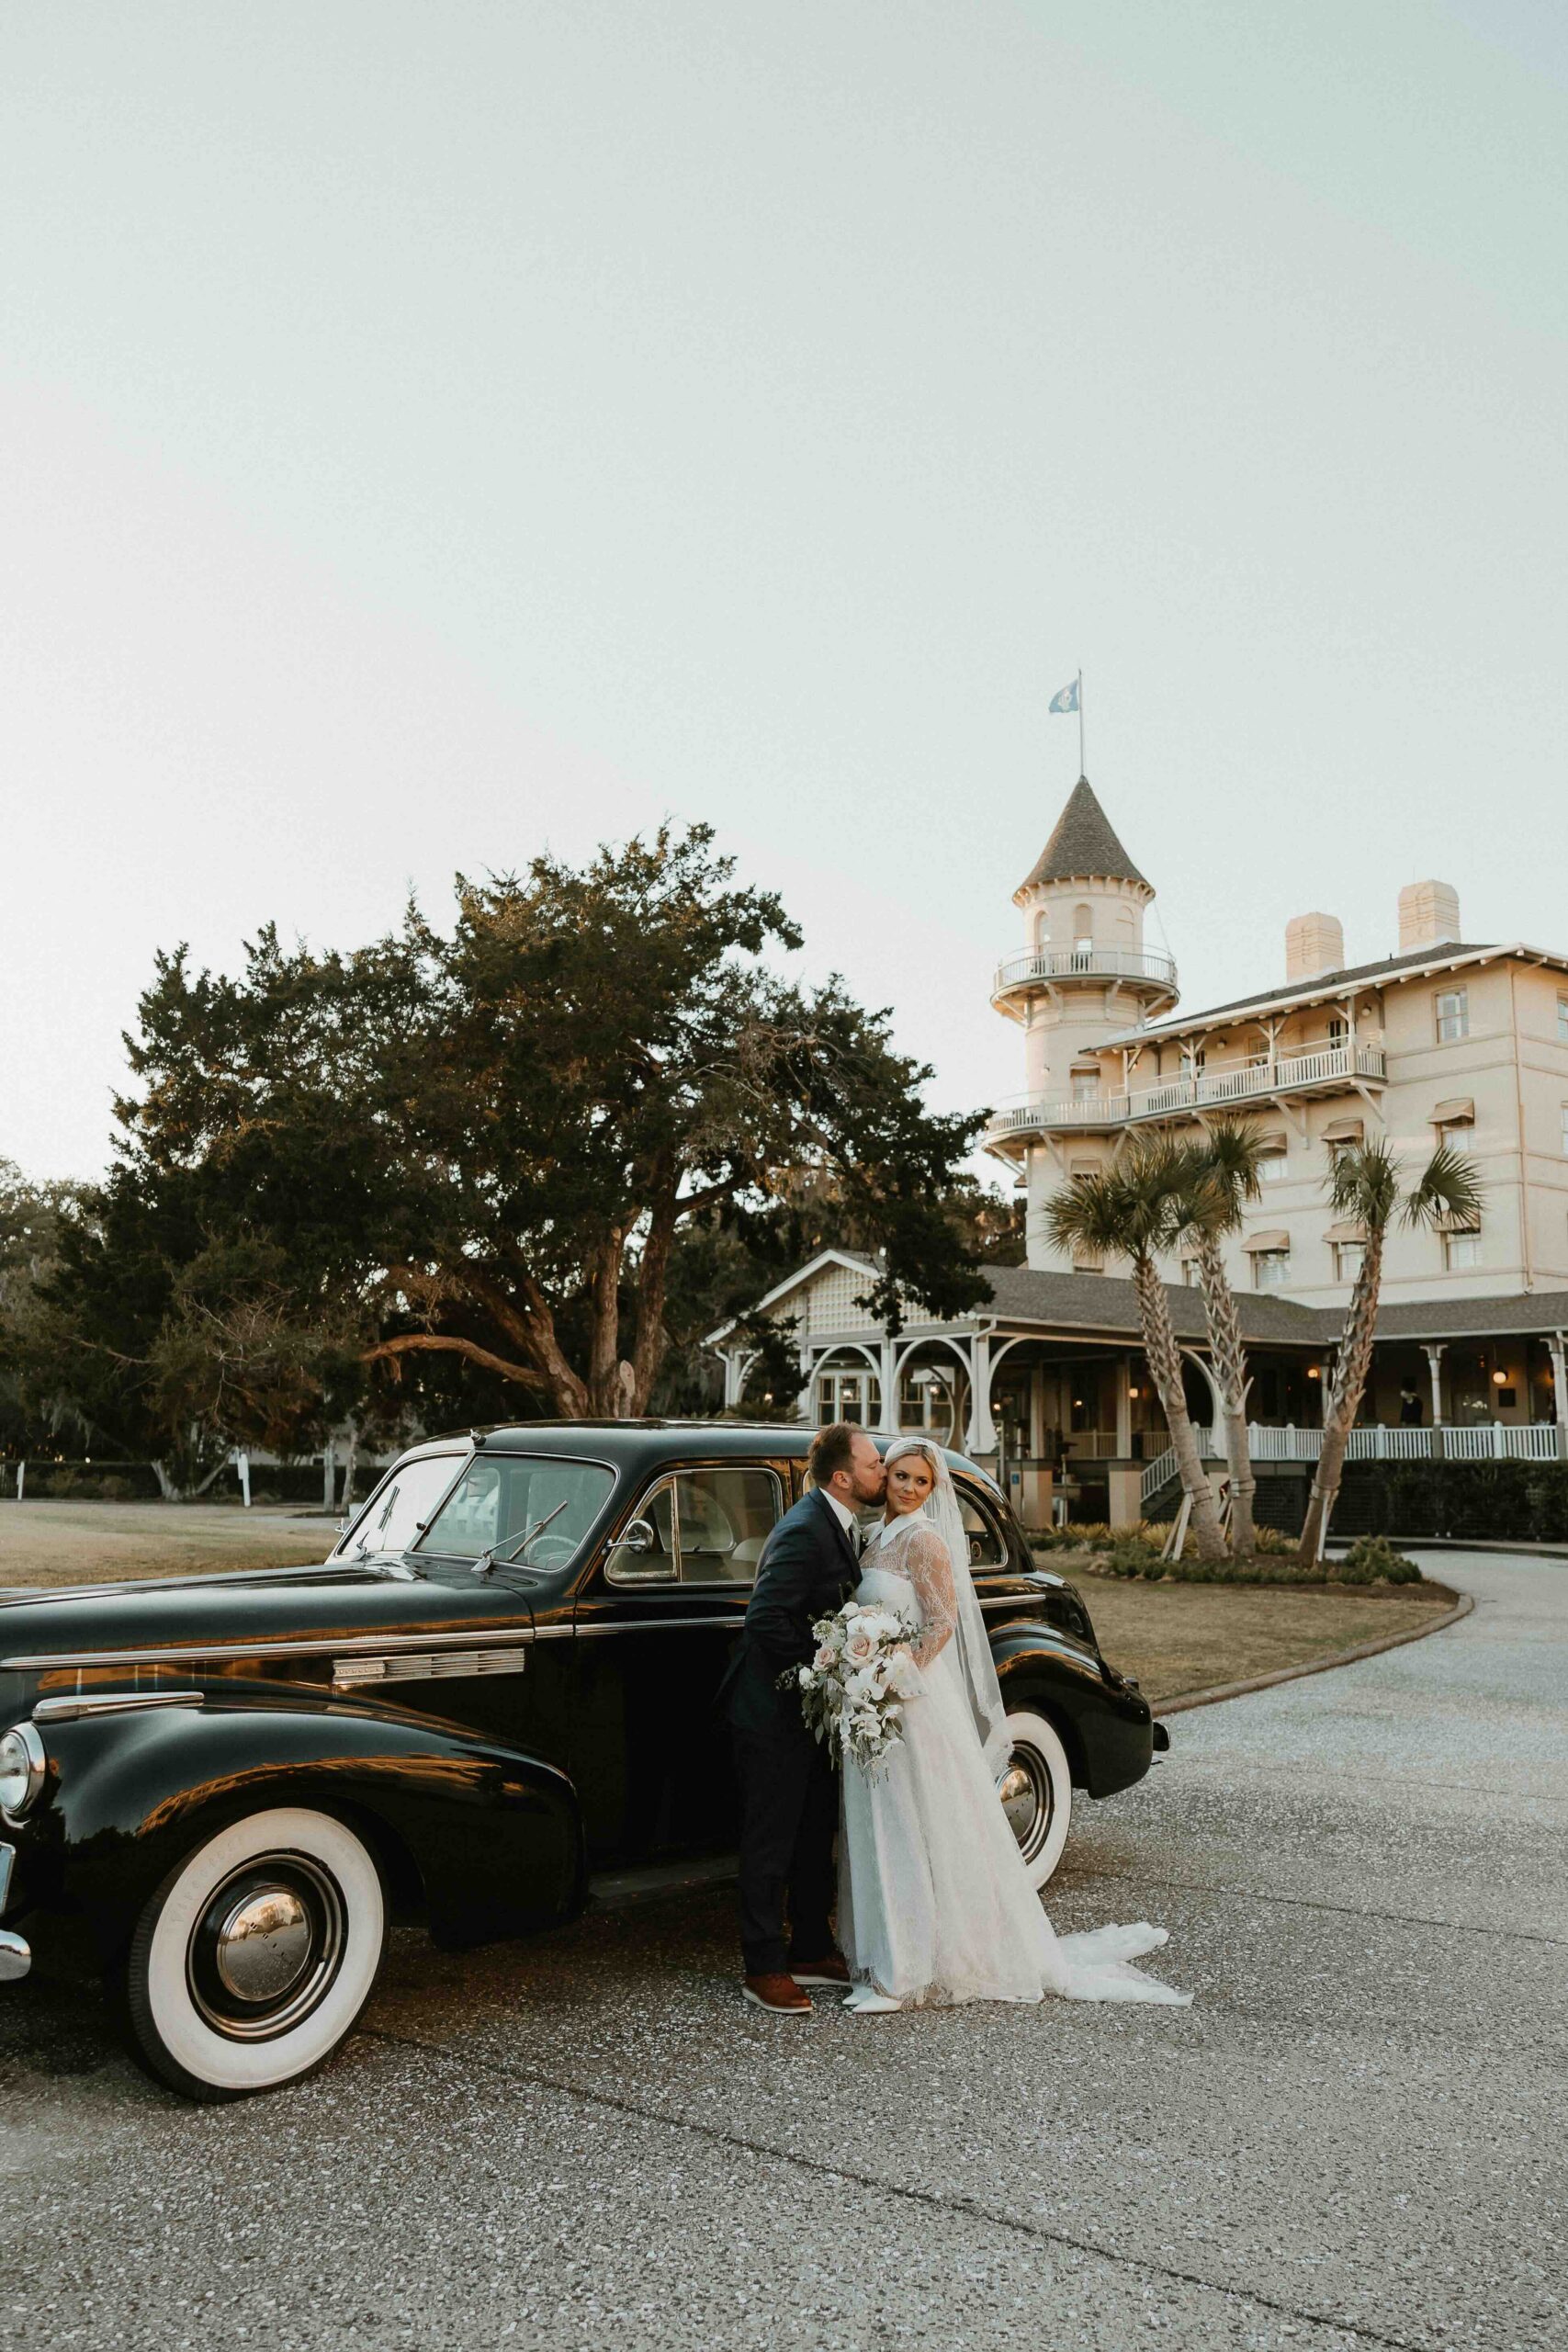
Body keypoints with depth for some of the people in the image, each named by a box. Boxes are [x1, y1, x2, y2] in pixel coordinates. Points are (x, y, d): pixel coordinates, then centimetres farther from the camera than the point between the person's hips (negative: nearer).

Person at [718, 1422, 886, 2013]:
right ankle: (763, 1969, 12)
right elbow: (766, 1617, -28)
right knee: (771, 1843, 2)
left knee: (816, 1837, 18)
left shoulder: (841, 1526, 7)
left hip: (814, 1710, 10)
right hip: (776, 1711, -10)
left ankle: (811, 1951, 30)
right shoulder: (803, 1532, -23)